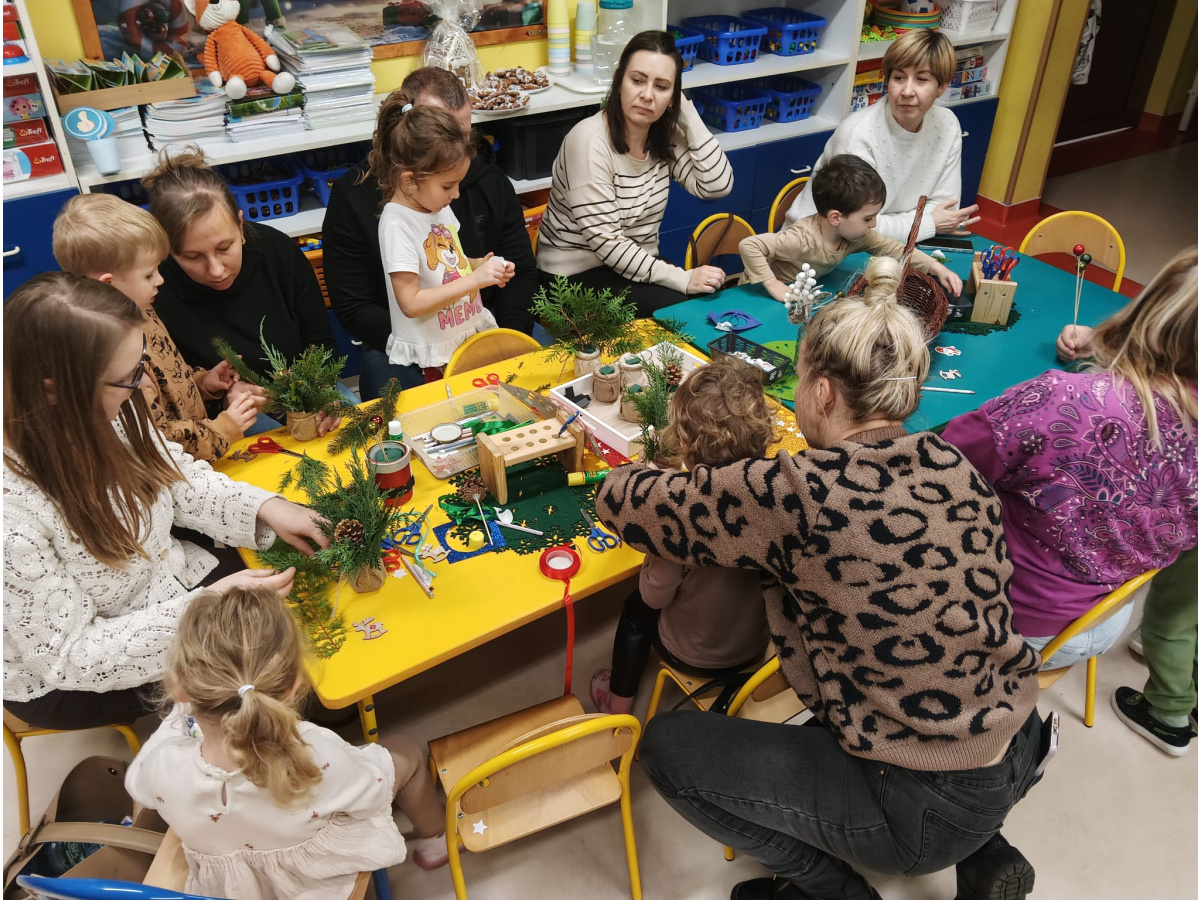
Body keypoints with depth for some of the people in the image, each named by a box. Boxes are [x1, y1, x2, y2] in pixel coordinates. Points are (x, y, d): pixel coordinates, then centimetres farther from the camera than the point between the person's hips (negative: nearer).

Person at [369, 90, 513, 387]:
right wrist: (474, 280, -22)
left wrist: (482, 265, 2)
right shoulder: (397, 224, -18)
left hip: (473, 337, 7)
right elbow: (410, 303, -21)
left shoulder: (439, 207, 6)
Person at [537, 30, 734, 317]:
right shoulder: (590, 141, -21)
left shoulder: (666, 136, 0)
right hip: (576, 275, -7)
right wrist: (681, 279, -26)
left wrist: (687, 113, -12)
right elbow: (604, 240, -24)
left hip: (637, 264, 7)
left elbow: (718, 185, -9)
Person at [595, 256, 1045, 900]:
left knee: (668, 745, 1)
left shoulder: (794, 494, -25)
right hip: (1020, 753, 7)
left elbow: (624, 501, -14)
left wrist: (626, 476, 12)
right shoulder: (956, 467, -5)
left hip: (927, 812, -7)